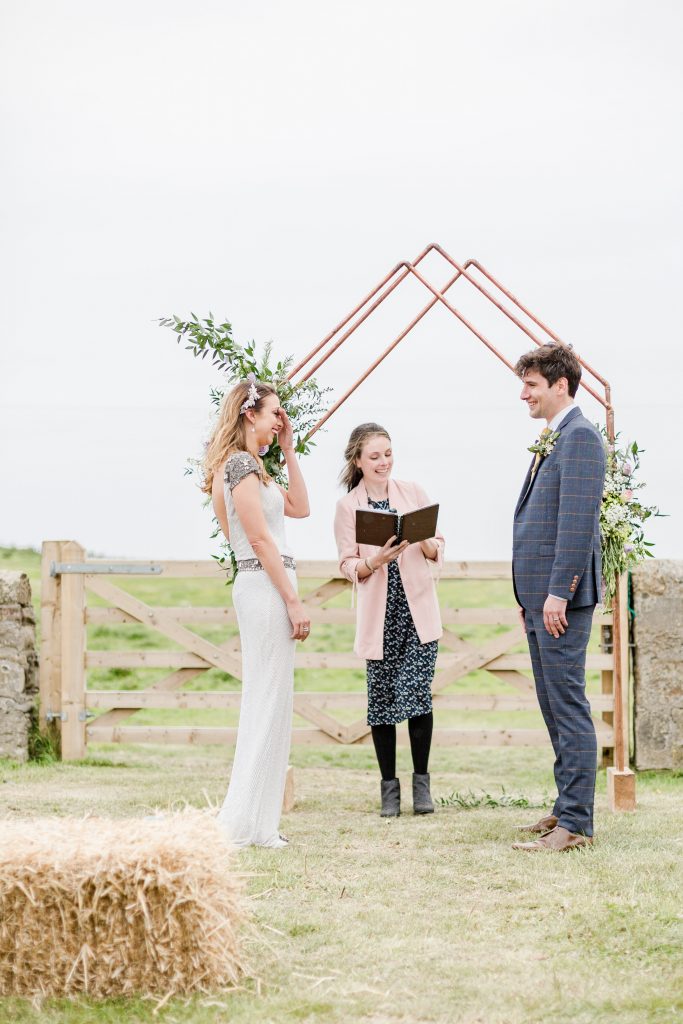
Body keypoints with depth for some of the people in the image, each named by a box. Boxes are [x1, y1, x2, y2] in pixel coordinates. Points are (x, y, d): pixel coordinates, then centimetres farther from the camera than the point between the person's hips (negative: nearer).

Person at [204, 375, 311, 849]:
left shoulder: (247, 464, 19)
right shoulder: (240, 463, -12)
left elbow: (300, 507, 21)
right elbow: (260, 538, -16)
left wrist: (289, 449, 18)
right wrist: (294, 601, -17)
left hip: (265, 588, 11)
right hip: (265, 586, -11)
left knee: (266, 703, 11)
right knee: (269, 700, -8)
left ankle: (254, 822, 13)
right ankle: (249, 822, -6)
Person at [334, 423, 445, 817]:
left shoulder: (414, 493, 5)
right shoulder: (347, 506, 2)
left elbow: (438, 551, 8)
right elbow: (348, 565, 0)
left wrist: (424, 542, -14)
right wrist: (375, 560, -19)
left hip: (418, 610, 0)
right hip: (379, 615, 0)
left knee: (417, 693, -8)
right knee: (382, 698, 2)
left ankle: (421, 781, 6)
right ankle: (389, 785, 13)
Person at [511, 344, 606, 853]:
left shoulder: (579, 437, -12)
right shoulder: (551, 440, 20)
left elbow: (578, 521, -20)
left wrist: (557, 592, -22)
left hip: (563, 596, -10)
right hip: (541, 595, 10)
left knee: (568, 705, -9)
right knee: (553, 706, 13)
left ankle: (576, 824, -8)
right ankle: (567, 809, 20)